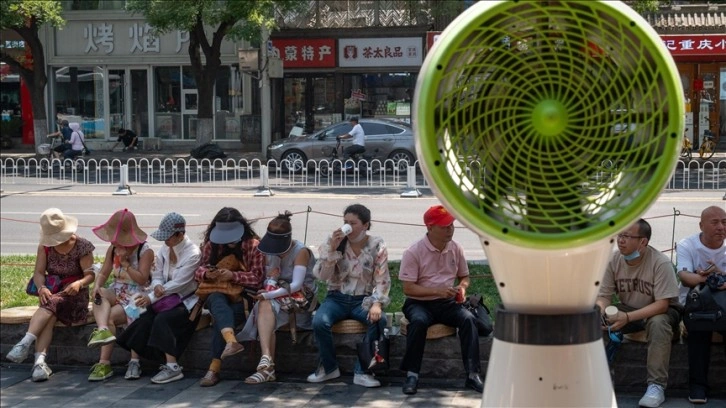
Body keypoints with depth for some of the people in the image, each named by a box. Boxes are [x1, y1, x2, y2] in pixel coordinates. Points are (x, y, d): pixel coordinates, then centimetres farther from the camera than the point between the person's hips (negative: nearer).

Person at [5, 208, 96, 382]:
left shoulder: (82, 246, -5)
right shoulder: (45, 246, 6)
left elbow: (90, 274, -7)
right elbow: (38, 273, 0)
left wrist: (79, 283, -29)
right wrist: (42, 287, -22)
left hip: (74, 296, -3)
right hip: (51, 293, 3)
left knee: (51, 303, -36)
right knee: (49, 316, -33)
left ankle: (24, 343, -49)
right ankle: (40, 360, -51)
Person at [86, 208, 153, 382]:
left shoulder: (145, 251, -8)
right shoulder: (113, 249, 10)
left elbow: (142, 279, -15)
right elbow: (104, 273, 9)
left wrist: (125, 263, -19)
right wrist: (97, 286, -12)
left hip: (136, 294, -6)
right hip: (116, 292, 6)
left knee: (109, 317, -27)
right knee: (99, 296, -27)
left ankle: (104, 363, -21)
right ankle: (103, 330, -49)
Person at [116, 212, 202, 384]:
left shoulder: (193, 253, -14)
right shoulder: (164, 250, 8)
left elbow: (178, 283, -19)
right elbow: (157, 275, 8)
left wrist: (151, 297, -22)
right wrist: (157, 286, -18)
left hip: (186, 303, -6)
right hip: (166, 299, 6)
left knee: (162, 319, -32)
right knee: (143, 319, -21)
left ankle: (172, 367, -31)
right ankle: (134, 362, -18)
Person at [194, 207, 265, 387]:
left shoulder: (254, 245, -1)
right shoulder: (211, 245, 11)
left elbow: (257, 278, -6)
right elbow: (199, 270, 13)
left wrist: (232, 275, -22)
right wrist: (207, 273, -12)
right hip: (217, 294, 2)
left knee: (221, 316, -33)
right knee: (217, 300, -36)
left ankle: (214, 368, -32)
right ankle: (231, 340, -64)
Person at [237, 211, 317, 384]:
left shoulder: (301, 251, -11)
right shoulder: (272, 251, 10)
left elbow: (296, 285, -20)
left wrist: (268, 295, -28)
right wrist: (270, 277, -11)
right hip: (279, 296, 5)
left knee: (265, 305, -31)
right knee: (265, 305, -30)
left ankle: (267, 363, -36)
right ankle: (267, 365, -42)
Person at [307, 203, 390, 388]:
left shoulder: (377, 246, -1)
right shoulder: (334, 242, 1)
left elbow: (382, 280, -6)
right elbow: (320, 275, -7)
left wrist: (377, 304, -23)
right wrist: (332, 249, -19)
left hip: (363, 300, -1)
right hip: (337, 298, 1)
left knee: (379, 319, -33)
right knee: (319, 321, -30)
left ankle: (361, 372, -19)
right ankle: (328, 367, -4)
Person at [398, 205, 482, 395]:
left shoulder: (456, 249, 4)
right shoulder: (413, 252, -10)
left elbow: (464, 276, 19)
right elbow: (408, 288, -13)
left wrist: (462, 288, -6)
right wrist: (438, 290, -23)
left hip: (447, 303, 3)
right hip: (419, 303, -3)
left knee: (468, 318, -26)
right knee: (418, 321, -36)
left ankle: (472, 374, -25)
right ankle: (412, 375, -26)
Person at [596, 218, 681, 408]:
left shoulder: (660, 263, -24)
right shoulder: (614, 261, -10)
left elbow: (662, 304, -27)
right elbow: (604, 295, -6)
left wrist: (628, 317, -38)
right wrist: (600, 310, -31)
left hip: (659, 311, -4)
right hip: (627, 309, 4)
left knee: (658, 323, -39)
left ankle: (656, 386, -31)